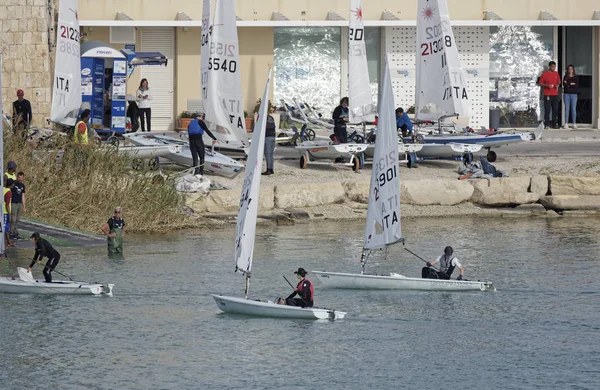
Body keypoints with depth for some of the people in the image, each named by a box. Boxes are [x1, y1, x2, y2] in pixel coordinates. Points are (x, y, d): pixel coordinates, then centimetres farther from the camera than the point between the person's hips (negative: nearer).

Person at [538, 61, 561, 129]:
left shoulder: (556, 73, 11)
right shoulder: (545, 74, -3)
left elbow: (559, 81, 22)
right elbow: (540, 83, -1)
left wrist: (558, 85, 0)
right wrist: (547, 85, -16)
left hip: (555, 94, 4)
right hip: (547, 95, -4)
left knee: (555, 109, 4)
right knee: (547, 110, -6)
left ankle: (555, 124, 9)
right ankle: (547, 124, -3)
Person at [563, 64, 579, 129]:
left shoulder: (576, 77, 8)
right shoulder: (565, 77, 9)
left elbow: (577, 86, -4)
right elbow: (564, 84, -5)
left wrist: (568, 84, -10)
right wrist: (572, 84, -14)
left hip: (574, 94, 0)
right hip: (567, 94, 0)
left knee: (573, 109, -2)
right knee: (567, 109, -2)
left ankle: (574, 123, 1)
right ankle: (566, 123, -1)